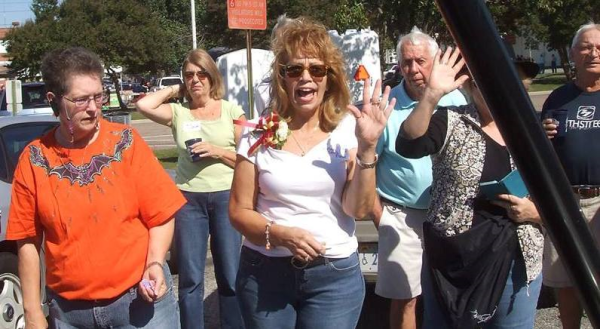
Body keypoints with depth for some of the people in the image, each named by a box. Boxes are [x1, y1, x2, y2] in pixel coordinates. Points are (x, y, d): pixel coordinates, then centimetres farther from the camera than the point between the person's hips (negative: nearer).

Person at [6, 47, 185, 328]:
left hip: (140, 298, -1)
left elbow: (160, 216, -3)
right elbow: (28, 241, 1)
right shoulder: (34, 159, -3)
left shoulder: (126, 142, -5)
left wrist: (155, 264, -18)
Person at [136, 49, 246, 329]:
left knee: (230, 276, 6)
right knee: (190, 277, 8)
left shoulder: (231, 111, 4)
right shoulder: (178, 112, 6)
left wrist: (217, 151, -13)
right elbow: (143, 105, -11)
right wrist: (174, 90, 2)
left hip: (226, 197, -1)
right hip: (188, 199, 1)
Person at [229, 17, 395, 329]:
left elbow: (358, 209, -9)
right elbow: (239, 211, -1)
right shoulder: (259, 135, -3)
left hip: (334, 275, 0)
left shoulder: (346, 131, -3)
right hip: (264, 273, 1)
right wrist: (280, 234, -18)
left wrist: (367, 147, -21)